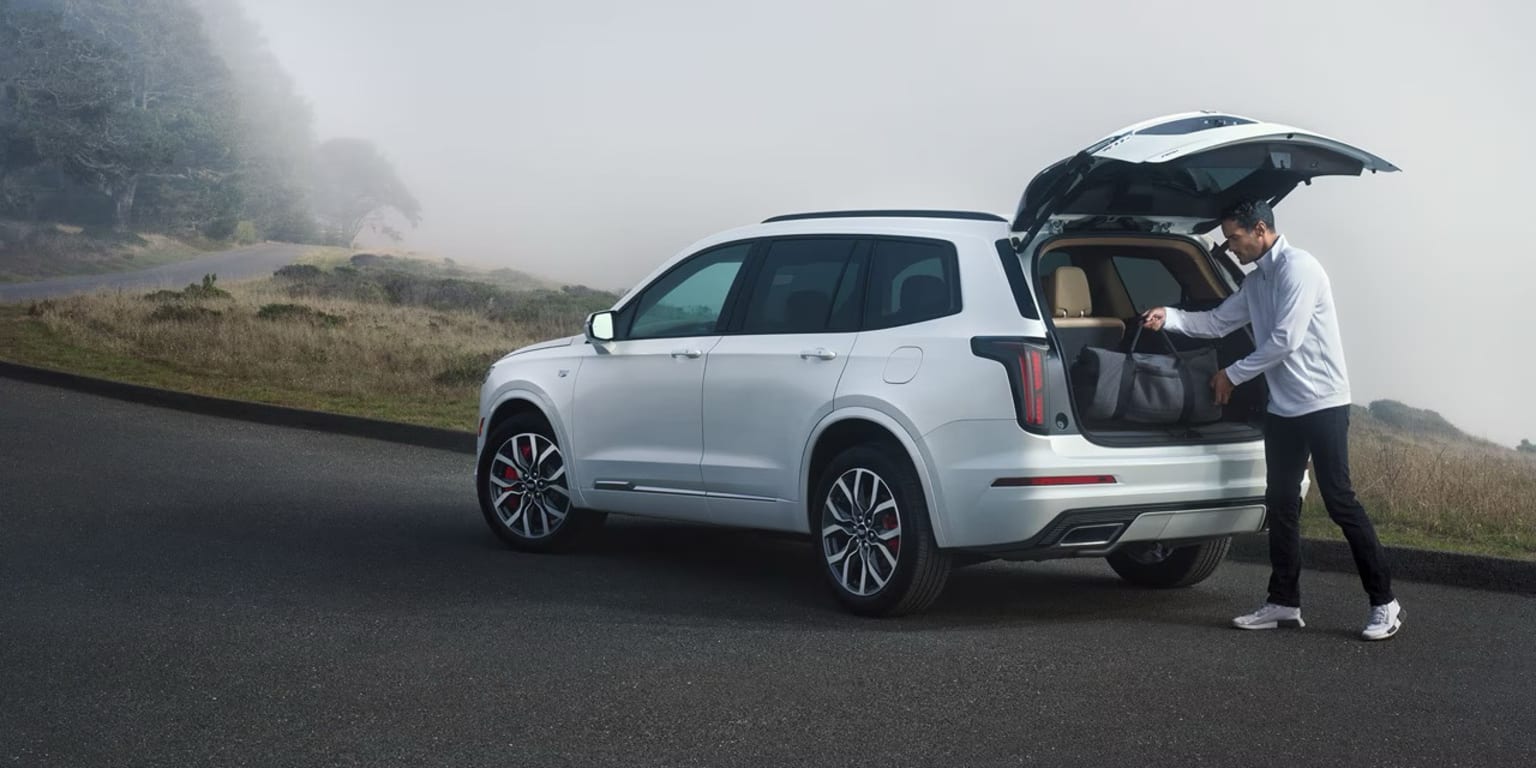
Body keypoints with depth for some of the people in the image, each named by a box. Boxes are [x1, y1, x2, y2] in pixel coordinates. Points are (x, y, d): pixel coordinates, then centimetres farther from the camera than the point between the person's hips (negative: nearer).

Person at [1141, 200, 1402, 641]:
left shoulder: (1298, 268, -15)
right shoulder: (1256, 282, 12)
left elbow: (1285, 341, -20)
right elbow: (1217, 323, 17)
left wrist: (1232, 376, -11)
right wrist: (1169, 318, 0)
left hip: (1322, 404, -9)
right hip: (1283, 409, 9)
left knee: (1339, 502, -8)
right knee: (1281, 505, 8)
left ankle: (1384, 603, -1)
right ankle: (1284, 604, 14)